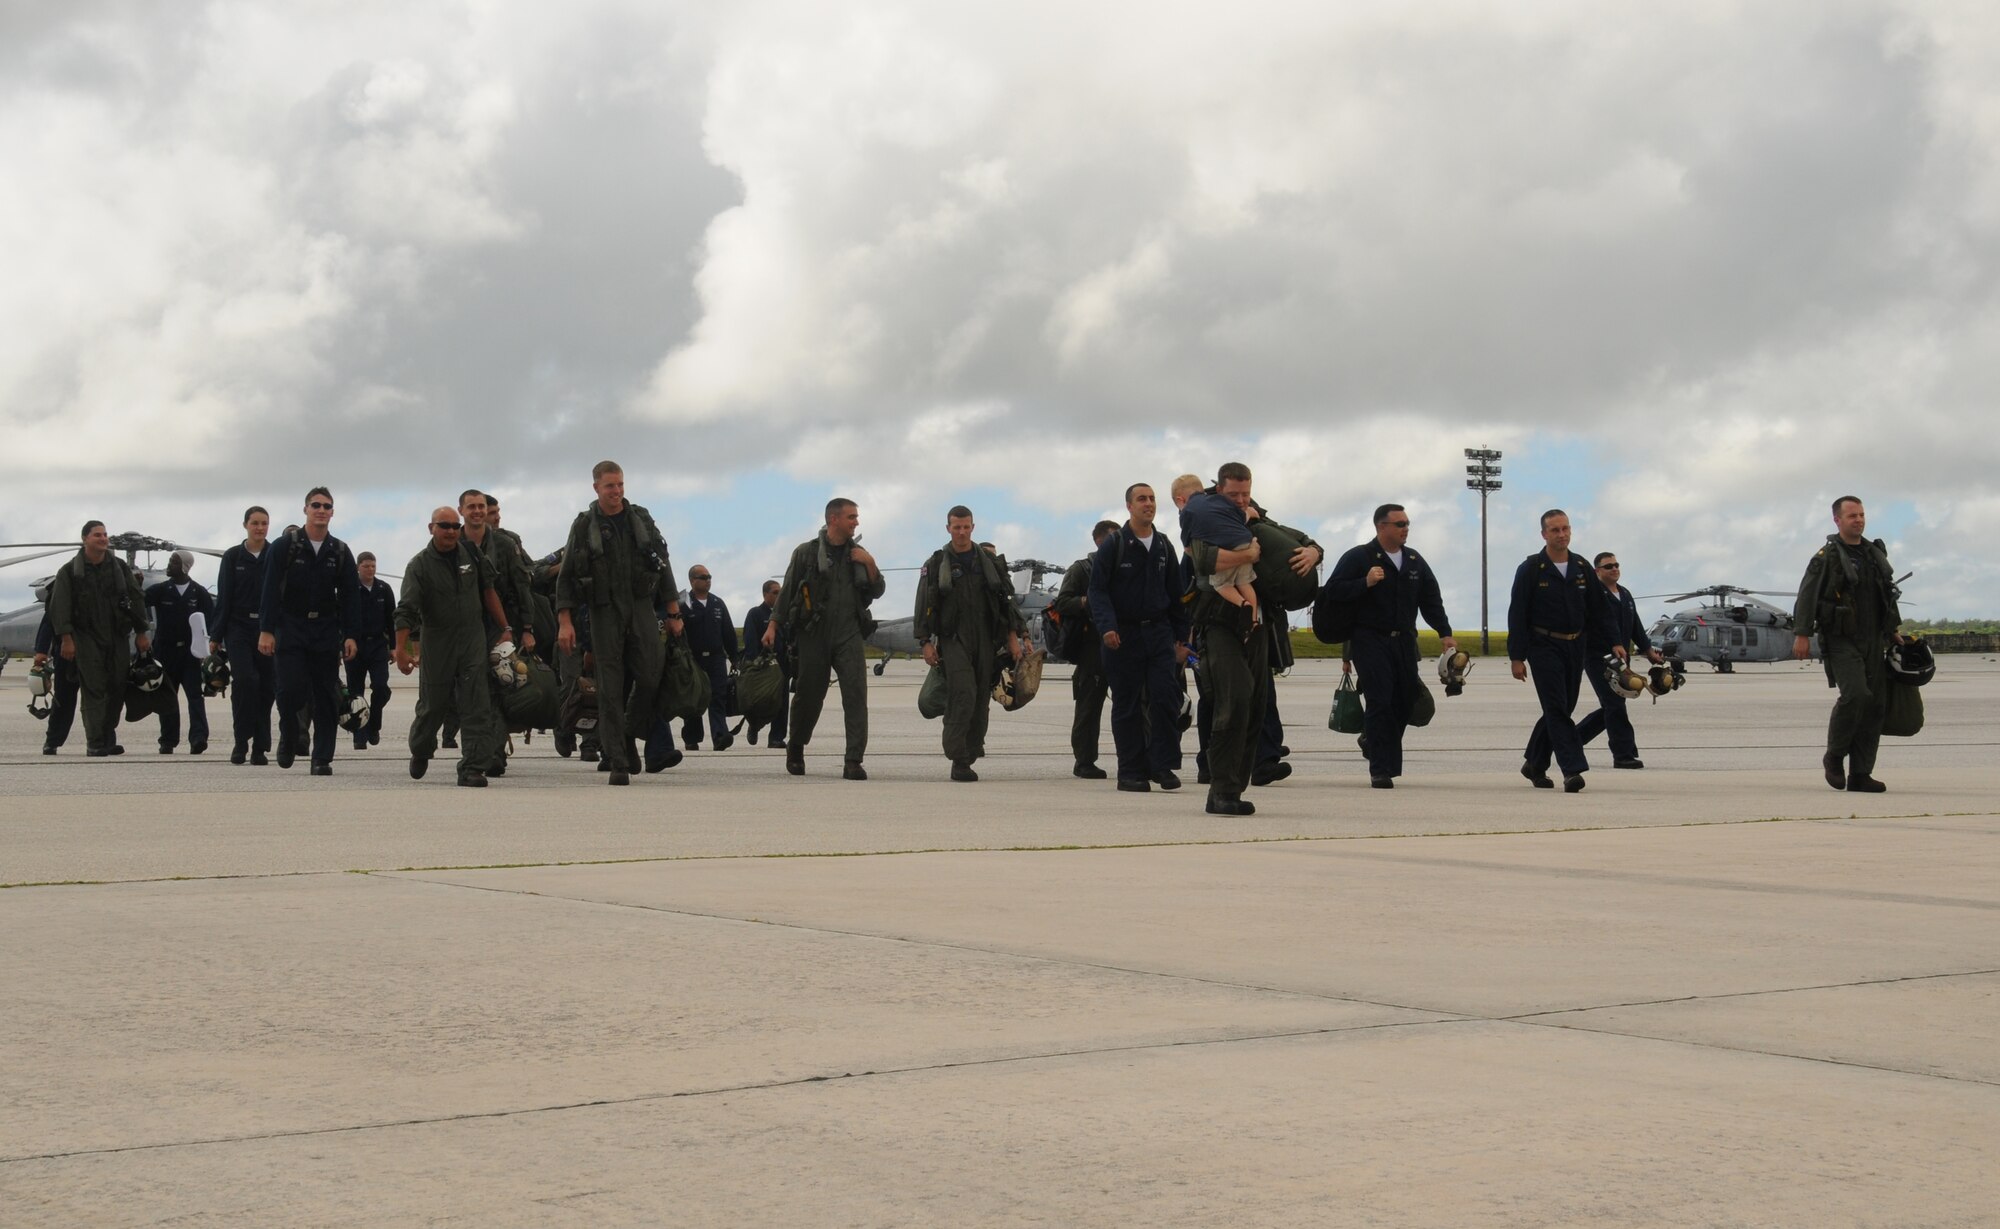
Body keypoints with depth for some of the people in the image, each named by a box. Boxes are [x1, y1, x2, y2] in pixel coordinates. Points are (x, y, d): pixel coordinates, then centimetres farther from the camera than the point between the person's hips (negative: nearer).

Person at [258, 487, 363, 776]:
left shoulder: (340, 552, 8)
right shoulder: (286, 546, 0)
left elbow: (349, 597, 8)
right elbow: (271, 590, -4)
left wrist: (349, 635, -1)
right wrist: (267, 630, -11)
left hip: (326, 632, 2)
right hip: (291, 630, -2)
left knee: (326, 697, 0)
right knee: (291, 689, -12)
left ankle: (322, 759, 5)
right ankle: (288, 737, 17)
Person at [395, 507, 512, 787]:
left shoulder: (472, 555, 3)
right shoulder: (420, 565, -9)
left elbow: (488, 592, 14)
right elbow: (406, 611, -16)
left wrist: (505, 628, 14)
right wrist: (401, 650, -25)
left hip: (473, 640, 2)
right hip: (437, 644, -2)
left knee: (476, 706, -8)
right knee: (432, 705, 8)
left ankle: (472, 769, -8)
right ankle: (420, 751, 37)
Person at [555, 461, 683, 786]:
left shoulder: (641, 519, 9)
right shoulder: (584, 526, 3)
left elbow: (663, 565, 12)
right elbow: (566, 577, 1)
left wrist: (674, 613, 8)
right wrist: (565, 622, -8)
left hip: (642, 608, 2)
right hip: (605, 612, -2)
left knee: (649, 678, -6)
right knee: (610, 688, -4)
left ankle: (629, 735, 20)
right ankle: (617, 762, -3)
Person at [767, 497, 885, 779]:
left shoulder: (858, 554, 10)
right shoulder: (806, 552, 1)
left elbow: (877, 591, 12)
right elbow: (787, 590, 5)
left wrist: (870, 565, -4)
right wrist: (774, 625, -1)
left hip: (848, 635, 2)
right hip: (813, 634, -2)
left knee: (856, 692, -13)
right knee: (809, 695, 7)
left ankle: (853, 761, -15)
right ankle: (795, 750, 33)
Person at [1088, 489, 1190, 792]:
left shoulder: (1163, 546, 10)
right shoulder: (1113, 544, -3)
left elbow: (1177, 594, 16)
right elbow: (1098, 589, -7)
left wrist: (1181, 637, 13)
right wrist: (1107, 627, -21)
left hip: (1159, 632, 3)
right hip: (1123, 635, -3)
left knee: (1166, 696, -10)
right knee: (1127, 705, 1)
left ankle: (1162, 765, -2)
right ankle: (1131, 772, 7)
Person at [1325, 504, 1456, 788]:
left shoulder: (1415, 560, 14)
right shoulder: (1358, 557, -3)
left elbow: (1431, 599, 16)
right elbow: (1333, 590, -10)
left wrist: (1444, 633, 6)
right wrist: (1365, 582, -22)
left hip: (1404, 641, 6)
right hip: (1370, 640, -6)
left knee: (1405, 701, 4)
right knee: (1380, 702, -11)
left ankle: (1372, 739, 27)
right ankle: (1381, 770, -9)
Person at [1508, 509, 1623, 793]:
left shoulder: (1582, 569, 9)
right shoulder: (1530, 569, -5)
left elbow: (1600, 609, 14)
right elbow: (1517, 615, -7)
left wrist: (1613, 642, 4)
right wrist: (1516, 657, -11)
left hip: (1575, 648, 5)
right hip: (1544, 647, -5)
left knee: (1560, 710, 10)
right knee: (1557, 710, -12)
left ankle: (1535, 764, 24)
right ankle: (1573, 769, -18)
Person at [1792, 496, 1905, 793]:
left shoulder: (1876, 554, 16)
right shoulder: (1826, 557, -5)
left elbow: (1888, 594, 27)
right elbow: (1807, 597, -12)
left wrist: (1894, 629, 25)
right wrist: (1802, 634, -20)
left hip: (1873, 642, 7)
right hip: (1841, 642, -7)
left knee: (1875, 705, 1)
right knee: (1855, 693, -23)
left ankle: (1860, 775, 4)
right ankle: (1834, 757, -3)